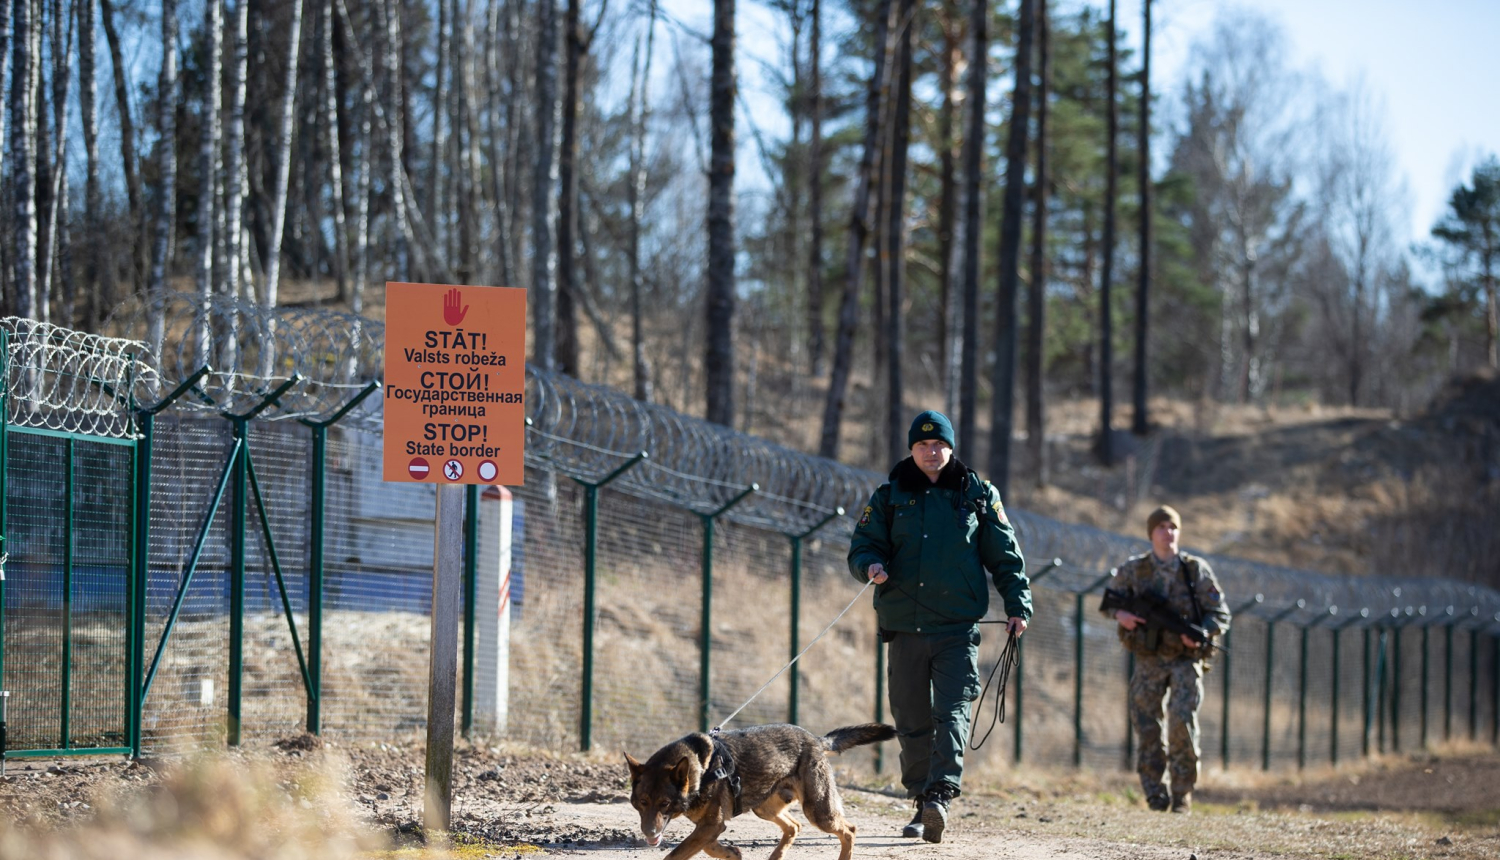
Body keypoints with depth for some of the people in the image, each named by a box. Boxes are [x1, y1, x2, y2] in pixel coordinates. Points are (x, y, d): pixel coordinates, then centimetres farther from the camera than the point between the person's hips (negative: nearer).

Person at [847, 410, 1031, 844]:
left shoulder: (978, 495, 10)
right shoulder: (889, 497, 11)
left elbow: (1004, 555, 12)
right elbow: (862, 546, 9)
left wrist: (1018, 604, 1)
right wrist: (871, 565, -15)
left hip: (958, 628, -2)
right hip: (906, 628, 2)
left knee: (952, 711, -15)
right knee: (912, 722, 4)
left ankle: (941, 794, -27)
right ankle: (922, 803, 11)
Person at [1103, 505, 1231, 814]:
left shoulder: (1197, 570, -1)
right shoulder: (1132, 570, 2)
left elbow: (1220, 614, 2)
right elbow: (1109, 602, 13)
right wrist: (1120, 614, -10)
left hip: (1186, 659, -2)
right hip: (1148, 660, 2)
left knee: (1183, 720, -15)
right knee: (1147, 727, -1)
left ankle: (1182, 792, -4)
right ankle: (1154, 793, 10)